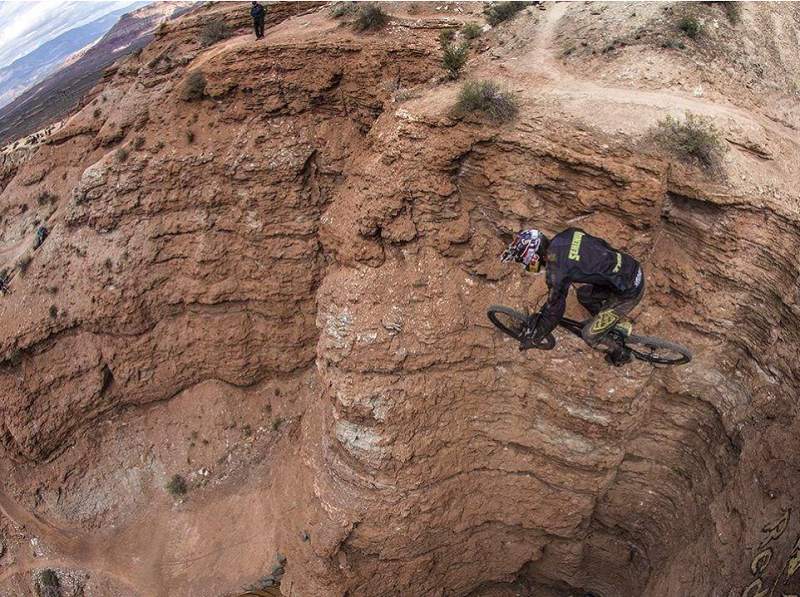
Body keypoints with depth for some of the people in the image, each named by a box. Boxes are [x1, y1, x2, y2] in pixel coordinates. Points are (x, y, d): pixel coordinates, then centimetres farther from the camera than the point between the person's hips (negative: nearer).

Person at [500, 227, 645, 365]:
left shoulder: (557, 270, -22)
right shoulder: (568, 234, -2)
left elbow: (554, 309, -12)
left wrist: (533, 338, 3)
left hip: (629, 292, -8)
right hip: (634, 268, 8)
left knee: (590, 335, 5)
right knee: (584, 294, 24)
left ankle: (620, 354, 28)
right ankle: (619, 322, 36)